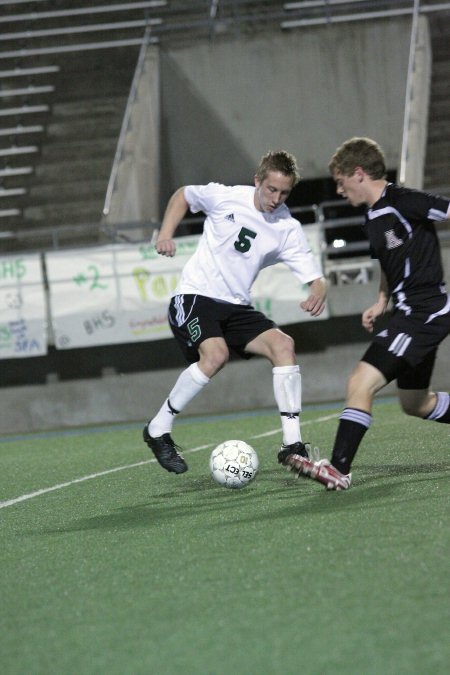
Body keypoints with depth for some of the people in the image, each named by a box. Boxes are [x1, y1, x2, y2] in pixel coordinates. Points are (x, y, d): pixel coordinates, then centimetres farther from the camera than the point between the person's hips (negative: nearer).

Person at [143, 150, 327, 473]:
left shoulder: (288, 229, -3)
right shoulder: (225, 197, -7)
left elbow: (316, 278, -7)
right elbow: (183, 195, 13)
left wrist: (318, 292, -32)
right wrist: (166, 234, -1)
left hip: (237, 307, 4)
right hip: (194, 297, -4)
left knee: (283, 344, -19)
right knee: (216, 354, -31)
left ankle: (292, 446, -17)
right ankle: (158, 430, -14)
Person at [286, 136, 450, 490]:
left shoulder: (403, 202, -14)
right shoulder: (373, 220, 14)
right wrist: (382, 302, 16)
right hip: (406, 312, 11)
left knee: (362, 382, -18)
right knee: (415, 403, 20)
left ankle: (339, 469, -20)